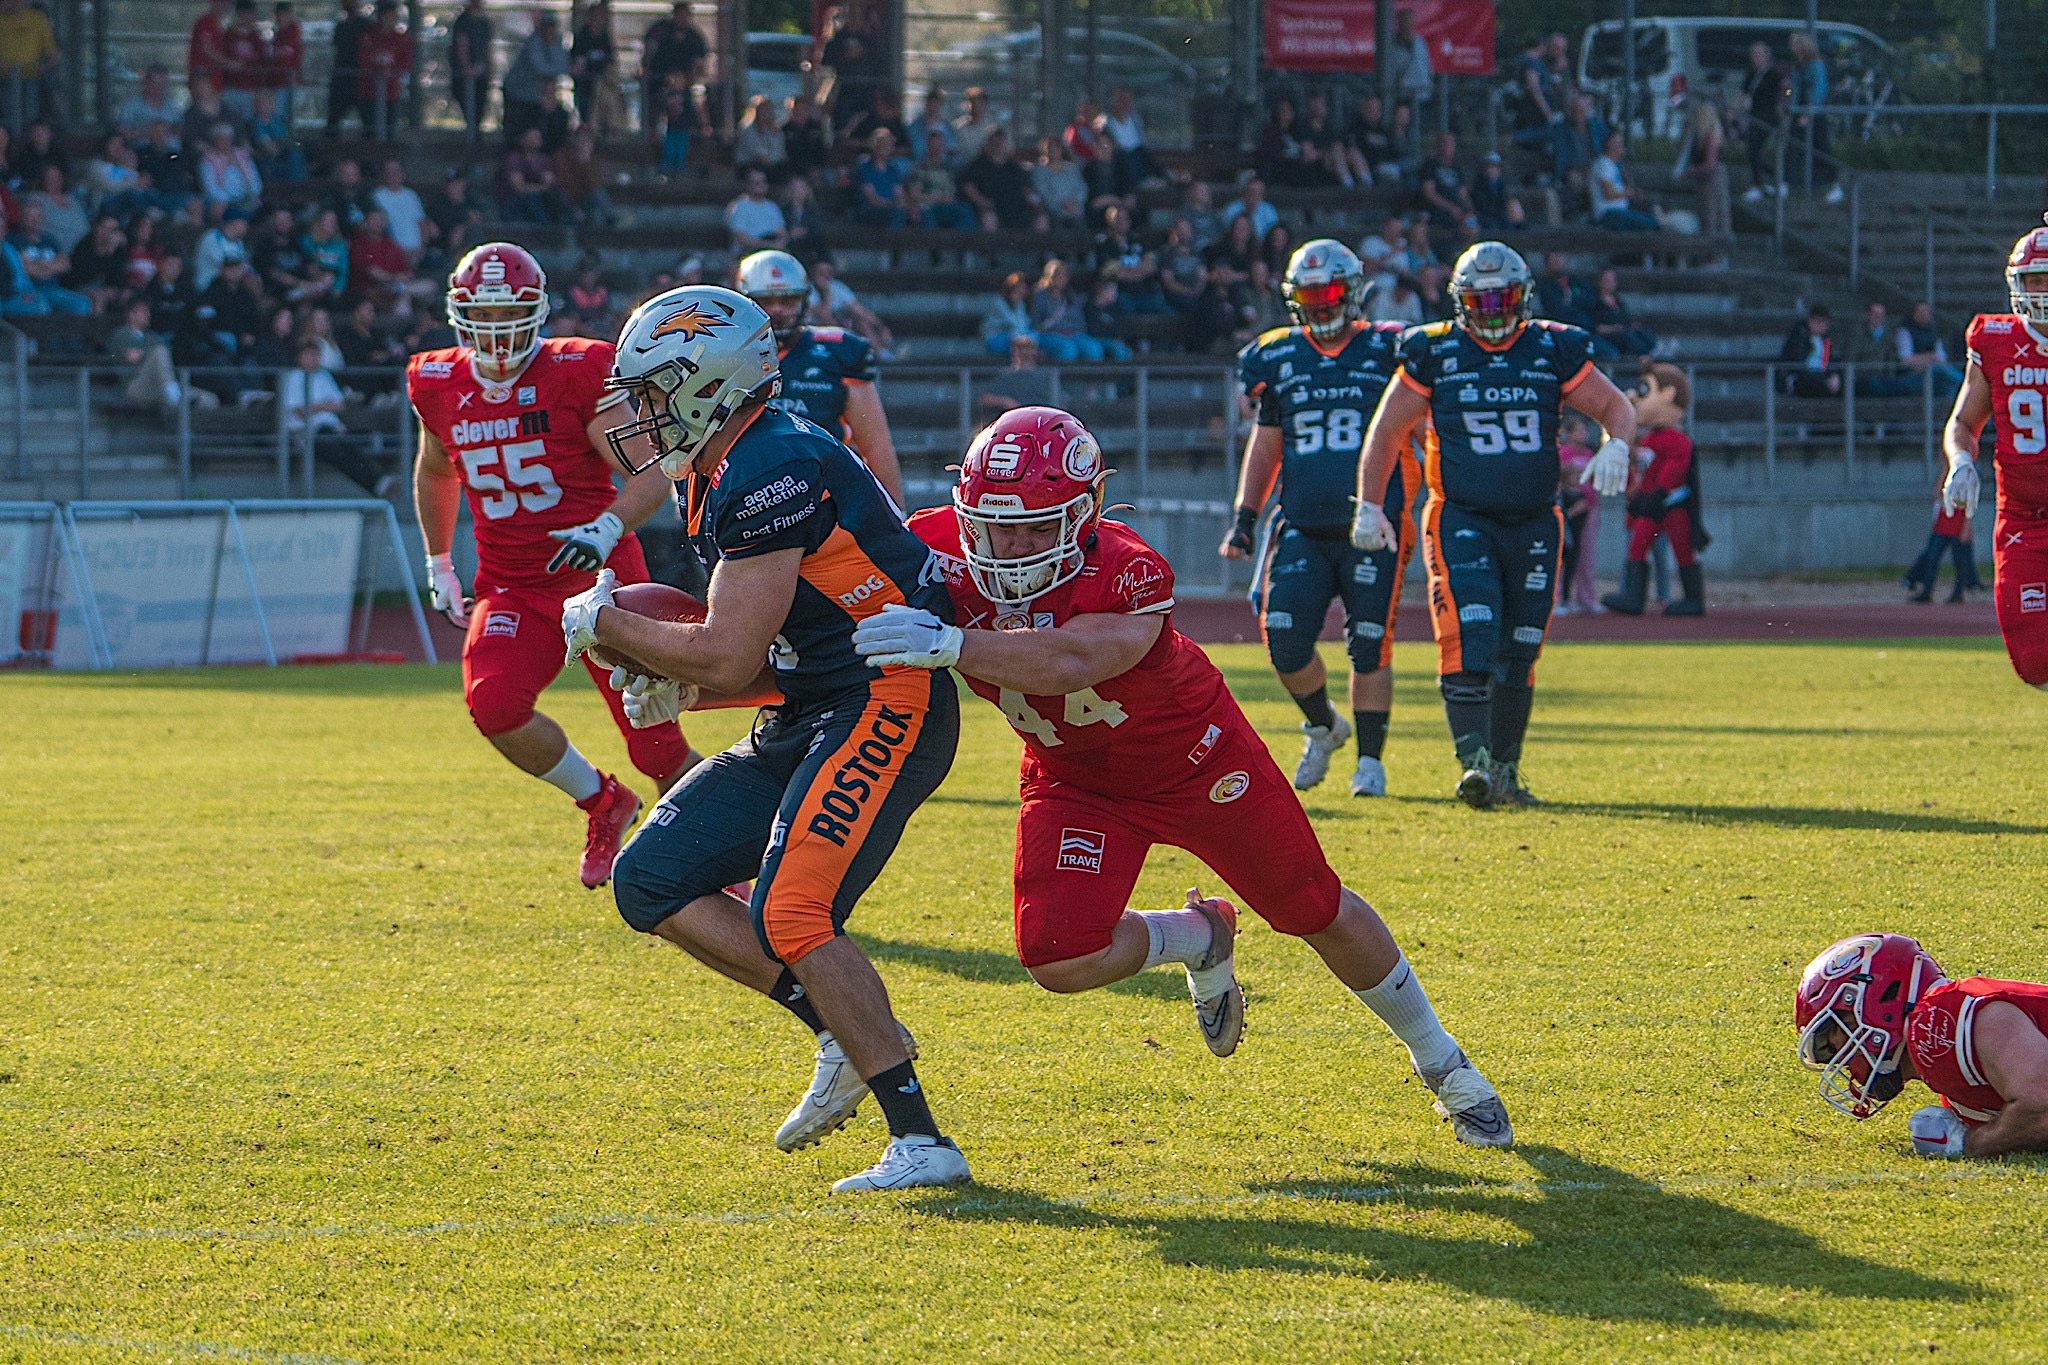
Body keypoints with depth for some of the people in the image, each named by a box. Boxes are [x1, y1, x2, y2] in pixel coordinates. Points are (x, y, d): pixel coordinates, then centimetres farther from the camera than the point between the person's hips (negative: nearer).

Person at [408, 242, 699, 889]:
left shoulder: (579, 375, -12)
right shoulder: (441, 386, 4)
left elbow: (651, 475, -16)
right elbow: (435, 474, 26)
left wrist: (607, 527, -34)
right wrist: (439, 566, 23)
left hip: (599, 576, -4)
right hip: (512, 589, 4)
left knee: (657, 746, -3)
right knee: (493, 702, -25)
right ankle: (601, 804, 1)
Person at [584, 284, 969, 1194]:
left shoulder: (771, 471, -19)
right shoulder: (720, 477, 13)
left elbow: (729, 658, -21)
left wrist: (605, 626, -7)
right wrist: (674, 682, 5)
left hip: (882, 707, -11)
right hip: (806, 722, 11)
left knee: (789, 917, -23)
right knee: (653, 883, 5)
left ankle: (921, 1142, -19)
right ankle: (846, 1033, 6)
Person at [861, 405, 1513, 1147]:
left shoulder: (1128, 574, -38)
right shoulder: (938, 551, -24)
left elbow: (1067, 663, -56)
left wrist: (950, 645, -67)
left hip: (1196, 764, -3)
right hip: (1073, 781, 3)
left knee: (1320, 913, 11)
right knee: (1060, 962, -18)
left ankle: (1441, 1062, 37)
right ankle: (1198, 936, 17)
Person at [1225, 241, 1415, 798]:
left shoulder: (1387, 351, 1)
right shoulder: (1279, 359, 11)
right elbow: (1265, 447, 19)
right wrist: (1244, 520, 12)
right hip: (1302, 527, 3)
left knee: (1369, 647, -4)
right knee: (1285, 642, -7)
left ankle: (1370, 760, 8)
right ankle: (1323, 726, 20)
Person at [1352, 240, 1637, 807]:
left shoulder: (1554, 351, 3)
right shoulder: (1434, 354, -1)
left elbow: (1616, 405, 8)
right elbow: (1387, 430, 6)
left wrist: (1615, 447, -14)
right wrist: (1369, 506, 1)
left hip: (1534, 525, 3)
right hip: (1461, 521, -3)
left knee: (1517, 653, 8)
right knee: (1469, 639, -20)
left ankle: (1504, 768, 20)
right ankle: (1473, 761, -25)